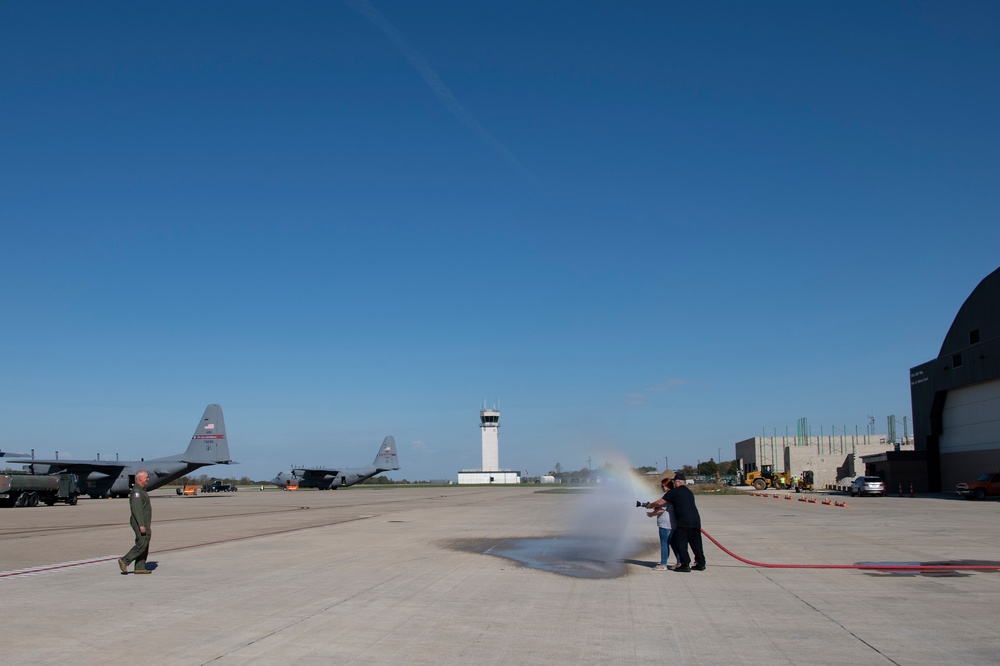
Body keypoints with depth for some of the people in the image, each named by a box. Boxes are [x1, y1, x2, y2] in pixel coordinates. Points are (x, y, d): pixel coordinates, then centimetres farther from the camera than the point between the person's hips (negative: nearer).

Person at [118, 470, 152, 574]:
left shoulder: (141, 490, 18)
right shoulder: (136, 491, -15)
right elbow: (136, 508, -23)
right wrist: (141, 525, -27)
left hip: (143, 523, 10)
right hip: (140, 523, -10)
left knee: (144, 545, 8)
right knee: (142, 544, -11)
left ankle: (140, 568, 9)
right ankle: (124, 561, -5)